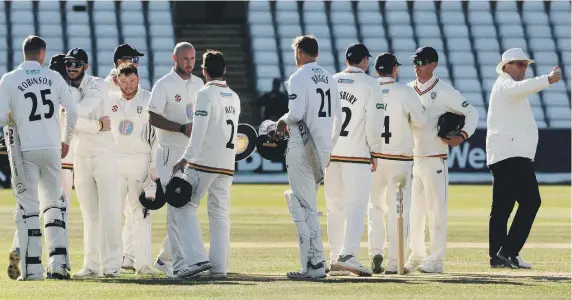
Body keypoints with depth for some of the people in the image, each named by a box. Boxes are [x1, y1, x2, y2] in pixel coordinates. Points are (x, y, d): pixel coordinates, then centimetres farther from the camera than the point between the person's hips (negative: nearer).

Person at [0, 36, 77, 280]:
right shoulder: (54, 78, 4)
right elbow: (72, 112, 5)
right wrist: (66, 140, 19)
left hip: (24, 150, -2)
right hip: (52, 148, 2)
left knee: (28, 207, 2)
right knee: (54, 204, 14)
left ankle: (31, 269, -2)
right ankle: (58, 263, 6)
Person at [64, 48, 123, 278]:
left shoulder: (97, 86, -10)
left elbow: (83, 109, -28)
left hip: (103, 153, -5)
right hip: (80, 155, 5)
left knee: (109, 210, -7)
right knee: (89, 213, 7)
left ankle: (112, 264, -8)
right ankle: (92, 264, 9)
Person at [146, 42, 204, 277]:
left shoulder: (198, 84, 14)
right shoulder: (164, 85, -6)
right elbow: (153, 117, -14)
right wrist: (182, 128, -22)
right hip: (171, 152, -7)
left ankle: (165, 258, 17)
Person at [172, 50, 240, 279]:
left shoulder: (205, 94, -8)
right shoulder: (234, 97, 14)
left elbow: (199, 130, -16)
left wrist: (187, 157, -15)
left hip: (204, 162, -7)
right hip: (227, 164, 7)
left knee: (186, 208, 0)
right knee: (220, 213, 8)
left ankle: (197, 258, -13)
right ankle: (219, 267, 3)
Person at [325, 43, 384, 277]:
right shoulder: (370, 84, -4)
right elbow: (374, 123, -9)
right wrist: (375, 152, 1)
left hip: (329, 153, 5)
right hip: (357, 154, -5)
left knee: (335, 207, 12)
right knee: (356, 205, -7)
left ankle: (335, 259, 14)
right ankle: (347, 255, -22)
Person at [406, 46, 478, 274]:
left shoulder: (444, 92, -5)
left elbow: (471, 113, -1)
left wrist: (462, 136, -16)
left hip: (435, 159, -5)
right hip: (410, 159, 5)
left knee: (436, 209, -5)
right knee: (414, 210, 10)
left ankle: (436, 259, -4)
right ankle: (416, 256, 20)